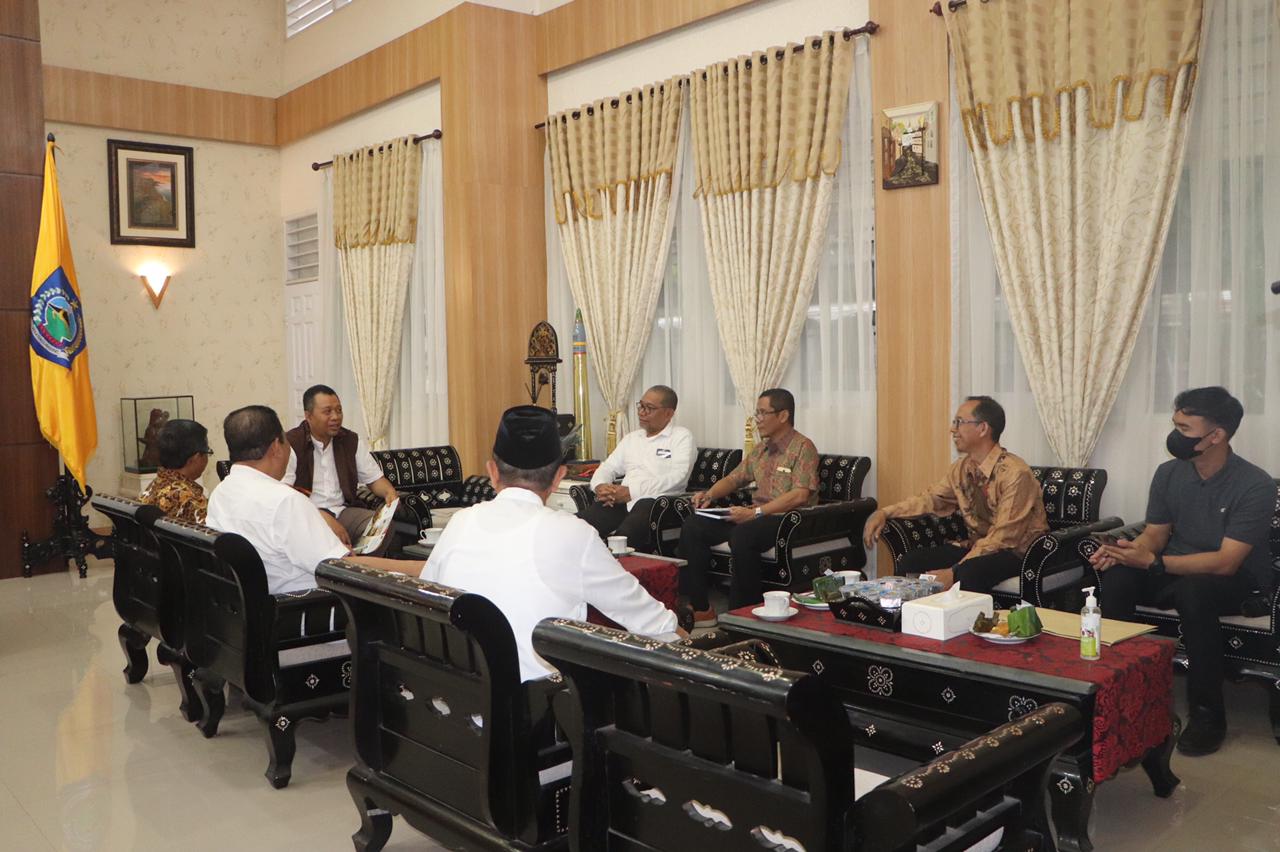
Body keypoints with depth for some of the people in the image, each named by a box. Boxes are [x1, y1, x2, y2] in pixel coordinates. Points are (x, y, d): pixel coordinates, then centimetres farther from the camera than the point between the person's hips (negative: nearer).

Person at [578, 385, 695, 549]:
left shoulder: (682, 436, 7)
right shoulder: (631, 438, 28)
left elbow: (677, 477, -8)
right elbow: (607, 468, 26)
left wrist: (631, 492, -14)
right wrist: (600, 486, -1)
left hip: (657, 502, -5)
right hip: (621, 502, 5)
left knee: (624, 535, -39)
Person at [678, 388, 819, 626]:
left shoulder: (803, 447, -6)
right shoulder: (760, 449, 19)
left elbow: (800, 495, -18)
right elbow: (734, 478, 26)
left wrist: (756, 512, -24)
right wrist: (709, 494, 4)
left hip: (787, 519, -8)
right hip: (755, 516, 8)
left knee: (742, 535, -37)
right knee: (692, 526, -9)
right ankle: (699, 608, -10)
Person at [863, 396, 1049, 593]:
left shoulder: (1015, 473, -22)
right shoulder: (962, 468, 1)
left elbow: (1003, 537, -25)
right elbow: (930, 498, 12)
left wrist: (954, 572, -31)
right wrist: (884, 513, -6)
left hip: (1018, 552, -7)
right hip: (978, 545, 7)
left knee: (968, 573, -35)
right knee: (911, 562, -9)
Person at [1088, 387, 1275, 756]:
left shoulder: (1255, 485, -21)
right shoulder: (1168, 473, -3)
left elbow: (1225, 562, -26)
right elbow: (1155, 535, 2)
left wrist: (1153, 562, -34)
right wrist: (1122, 551, -22)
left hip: (1237, 580, -5)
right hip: (1177, 571, 5)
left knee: (1194, 589, -39)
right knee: (1116, 575, -25)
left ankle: (1207, 713, -23)